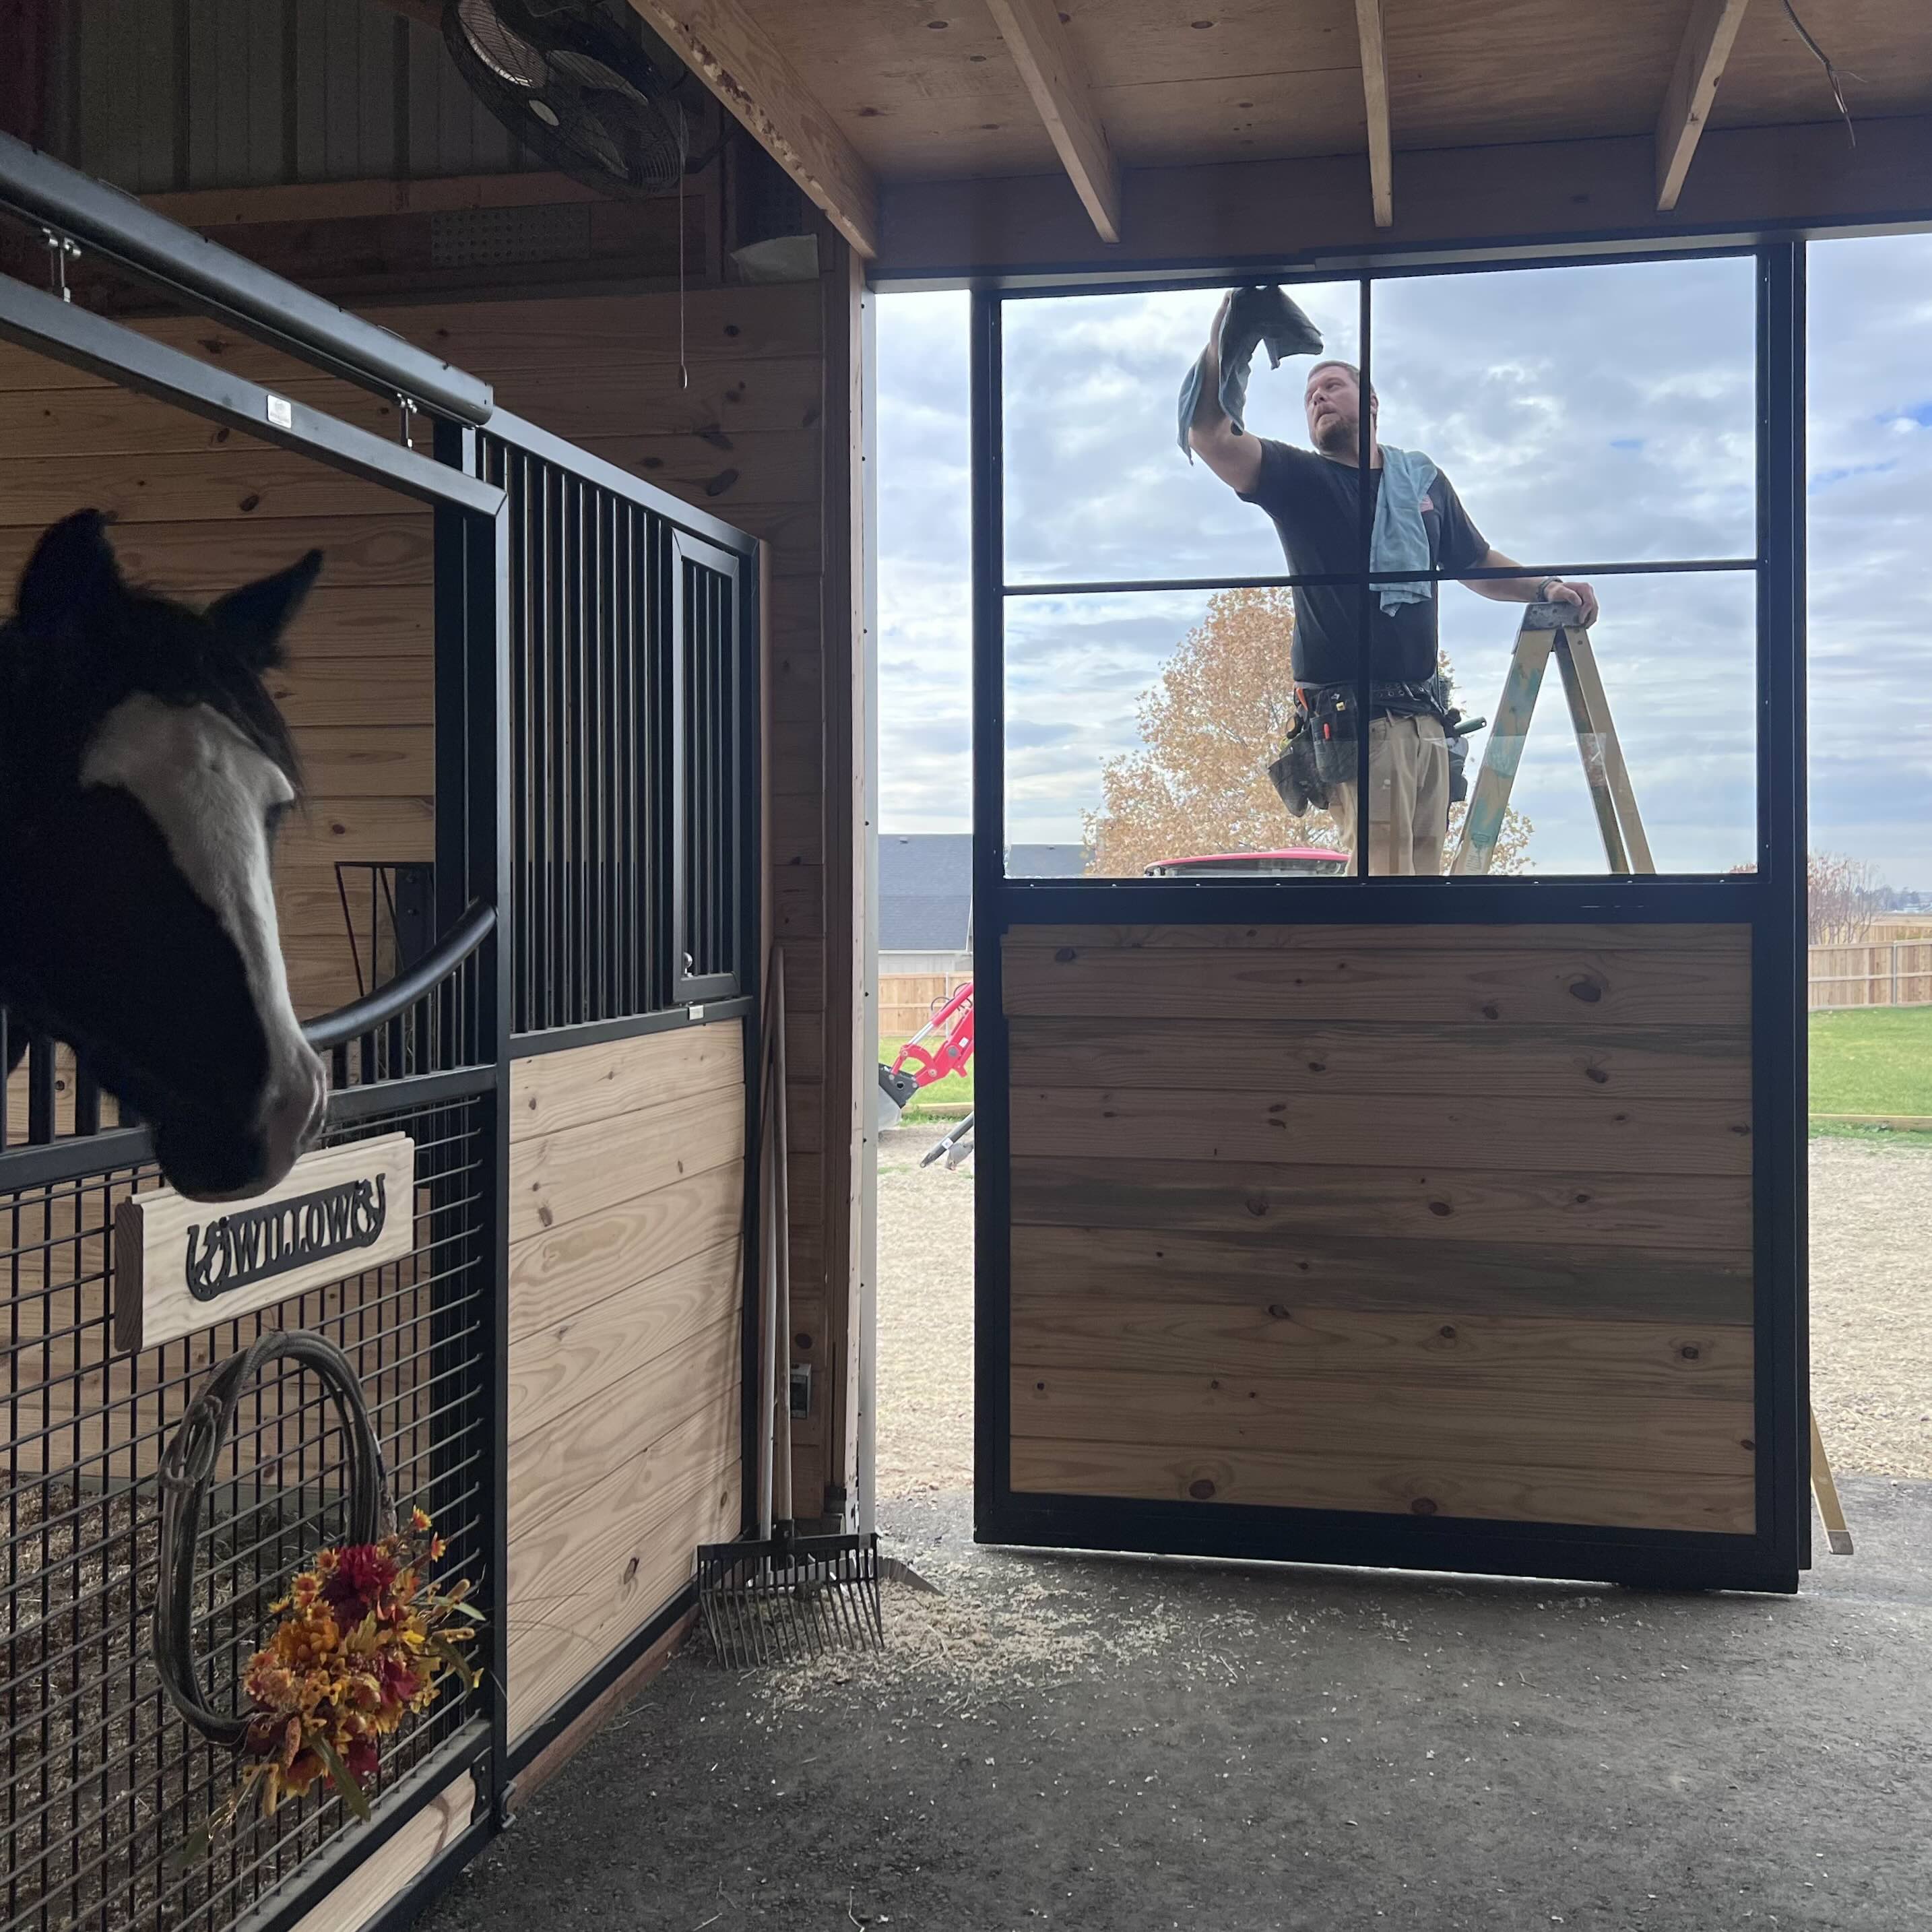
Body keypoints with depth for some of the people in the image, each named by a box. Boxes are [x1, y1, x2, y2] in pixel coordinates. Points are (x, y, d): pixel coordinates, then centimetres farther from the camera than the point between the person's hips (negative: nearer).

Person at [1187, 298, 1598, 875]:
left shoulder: (1422, 479, 17)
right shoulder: (1300, 479, 3)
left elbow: (1475, 563, 29)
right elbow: (1210, 434, -13)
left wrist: (1545, 588, 13)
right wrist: (1223, 335, -21)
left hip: (1425, 717, 5)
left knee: (1423, 869, 6)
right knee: (1384, 870, -15)